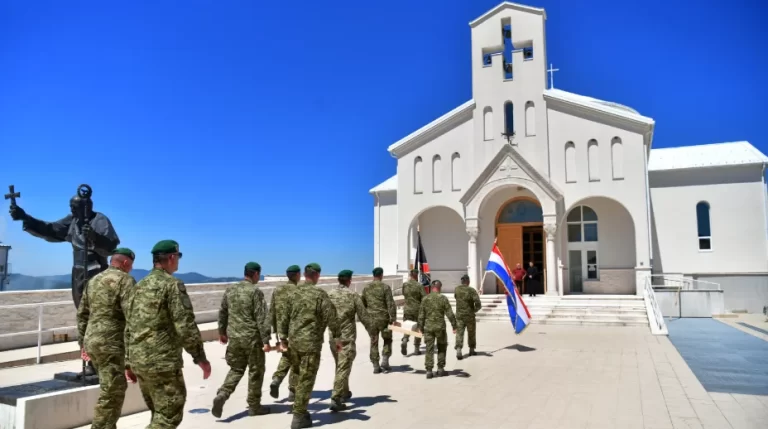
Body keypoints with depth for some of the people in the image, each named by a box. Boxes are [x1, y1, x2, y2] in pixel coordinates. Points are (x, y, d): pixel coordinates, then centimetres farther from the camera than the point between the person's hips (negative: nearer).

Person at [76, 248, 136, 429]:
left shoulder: (93, 280, 16)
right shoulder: (125, 280, -9)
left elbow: (82, 314, 19)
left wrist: (82, 341, 25)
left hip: (92, 341, 9)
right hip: (111, 344, -9)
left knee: (115, 388, 20)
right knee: (111, 393, -1)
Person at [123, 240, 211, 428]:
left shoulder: (139, 287, 12)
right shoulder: (172, 285, -12)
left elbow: (129, 329, 15)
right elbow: (185, 326, -17)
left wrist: (129, 362, 21)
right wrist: (200, 357, -9)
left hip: (138, 360, 9)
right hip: (163, 362, -9)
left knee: (159, 413, 20)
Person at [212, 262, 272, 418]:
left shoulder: (230, 290, 6)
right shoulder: (255, 292, -14)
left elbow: (222, 313, 14)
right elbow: (261, 318, -17)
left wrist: (222, 332, 26)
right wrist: (266, 340, -15)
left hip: (234, 337, 6)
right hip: (252, 338, -5)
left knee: (236, 369, 18)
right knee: (255, 372, 9)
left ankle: (222, 395, -1)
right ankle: (254, 406, 17)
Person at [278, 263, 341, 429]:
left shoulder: (293, 292, 5)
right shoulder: (320, 294, -11)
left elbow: (284, 316, 8)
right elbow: (331, 317, -11)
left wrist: (283, 337, 15)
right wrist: (336, 337, -2)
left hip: (294, 341, 5)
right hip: (311, 342, -5)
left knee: (298, 375, 20)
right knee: (306, 379, 2)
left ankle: (300, 409, 26)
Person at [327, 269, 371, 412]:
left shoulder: (329, 295, 2)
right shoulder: (353, 295, -8)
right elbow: (363, 316, -6)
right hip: (347, 337, -5)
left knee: (340, 366, 21)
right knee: (343, 368, -3)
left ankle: (345, 393, 35)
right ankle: (335, 399, -9)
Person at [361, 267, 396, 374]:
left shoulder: (366, 288, 5)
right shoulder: (385, 287, -9)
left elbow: (363, 304, 14)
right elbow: (391, 304, -13)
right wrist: (393, 318, -9)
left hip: (371, 319, 3)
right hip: (383, 318, -3)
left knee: (374, 342, 10)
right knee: (387, 340, 14)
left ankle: (376, 366, 12)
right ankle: (385, 361, 4)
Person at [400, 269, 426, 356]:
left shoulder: (405, 285, 0)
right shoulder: (419, 285, -12)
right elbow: (425, 298, -13)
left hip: (407, 309, 3)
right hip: (417, 310, -3)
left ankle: (404, 341, -16)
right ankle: (416, 349, 14)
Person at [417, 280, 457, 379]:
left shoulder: (425, 299, 1)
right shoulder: (443, 298, -6)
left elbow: (421, 315, 4)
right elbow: (450, 314, -6)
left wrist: (421, 328, 13)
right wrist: (454, 326, 1)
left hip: (428, 327, 2)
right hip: (440, 326, -1)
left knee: (429, 349, 6)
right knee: (442, 348, 16)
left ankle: (429, 370, 2)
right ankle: (440, 368, 18)